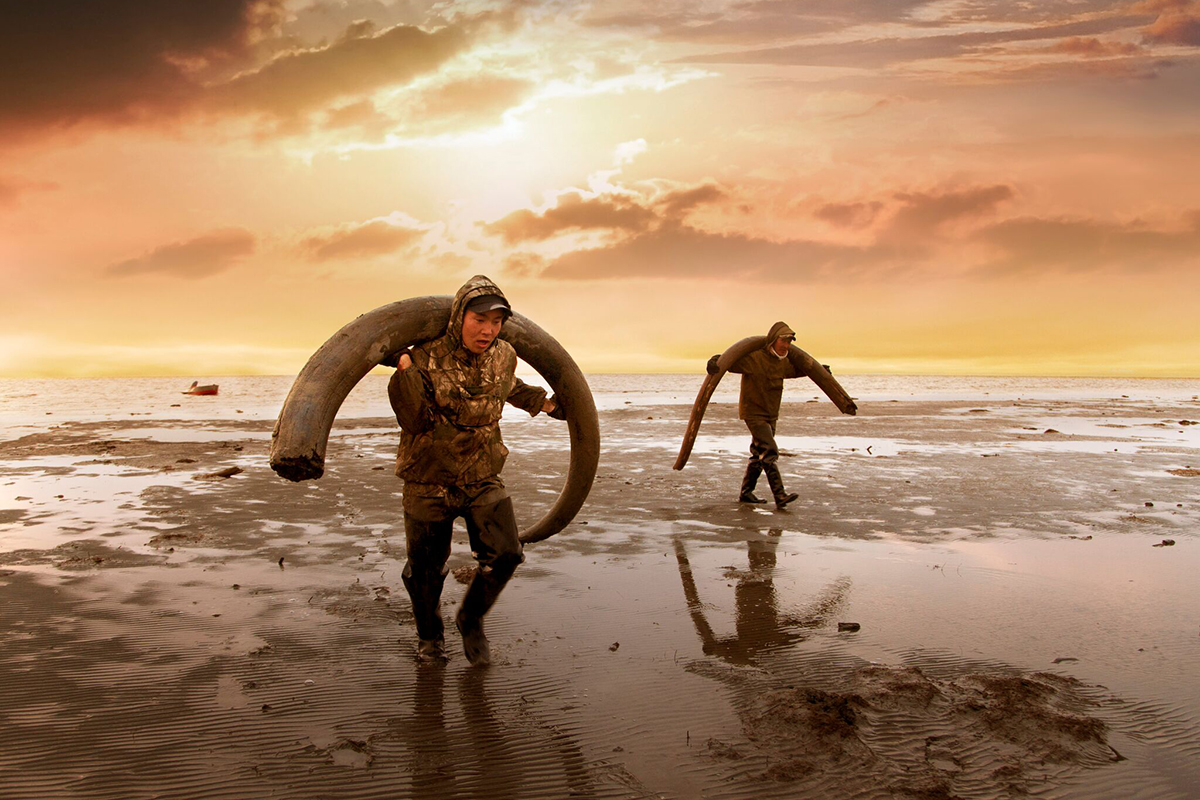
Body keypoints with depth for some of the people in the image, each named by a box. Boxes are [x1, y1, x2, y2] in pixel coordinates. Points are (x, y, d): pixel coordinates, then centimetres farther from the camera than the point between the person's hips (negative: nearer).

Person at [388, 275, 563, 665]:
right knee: (425, 569, 8)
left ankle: (471, 620, 19)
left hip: (482, 478, 3)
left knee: (504, 554, -9)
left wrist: (544, 403, 24)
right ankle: (429, 634, 37)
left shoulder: (504, 357, -5)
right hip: (429, 480, -3)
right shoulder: (426, 358, -19)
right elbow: (415, 420, -24)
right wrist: (405, 370, -31)